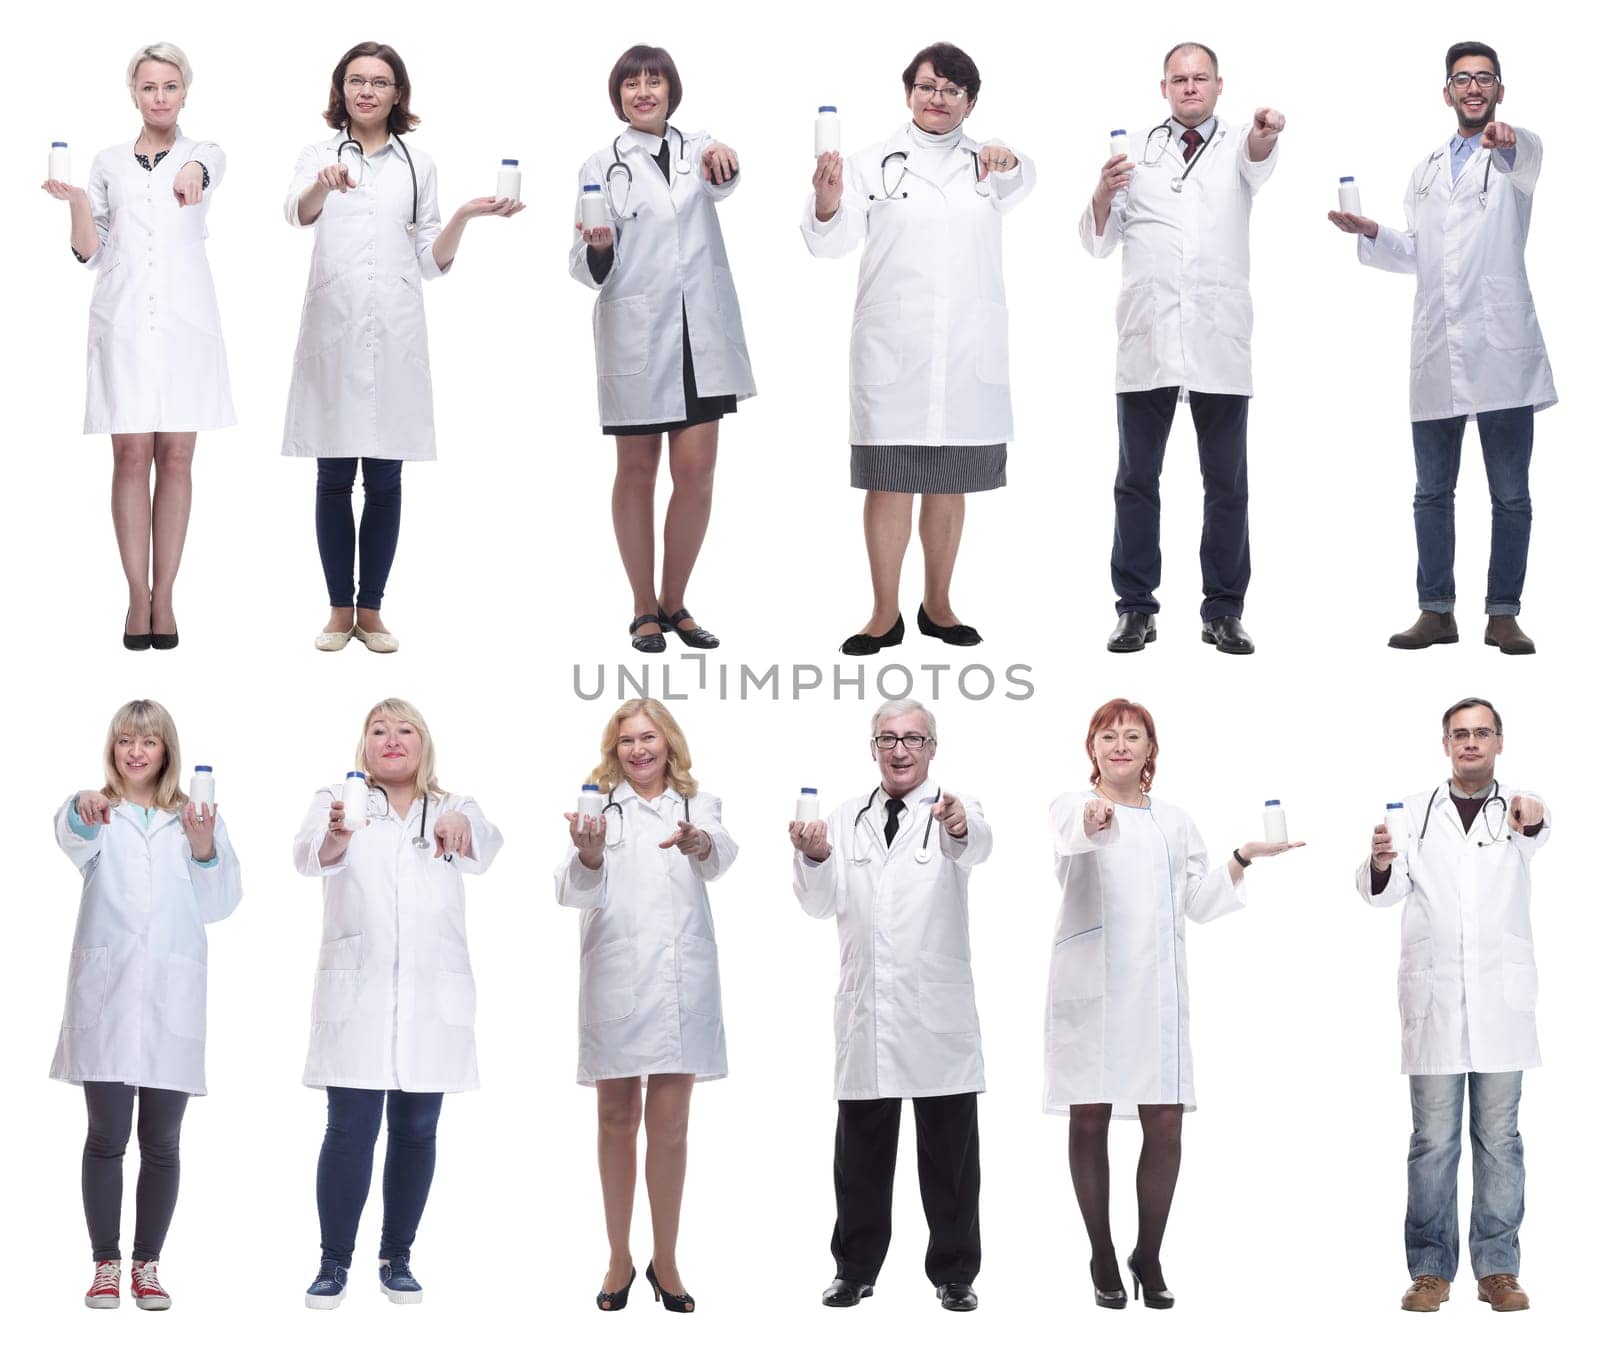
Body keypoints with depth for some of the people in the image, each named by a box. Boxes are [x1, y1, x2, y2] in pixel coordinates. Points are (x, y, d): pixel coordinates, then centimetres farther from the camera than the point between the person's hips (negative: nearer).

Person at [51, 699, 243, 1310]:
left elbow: (220, 904, 9)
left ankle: (147, 1264, 15)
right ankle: (106, 1264, 9)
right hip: (106, 989, -2)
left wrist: (205, 849, -9)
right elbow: (75, 843, -18)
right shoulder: (97, 811, 7)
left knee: (161, 1141, 4)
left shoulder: (195, 816, 14)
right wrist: (82, 812, -41)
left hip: (172, 994, 2)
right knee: (106, 1137, 0)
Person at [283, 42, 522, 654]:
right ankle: (340, 610, 10)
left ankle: (371, 609, 10)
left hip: (394, 333, 1)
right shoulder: (319, 156, 9)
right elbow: (297, 213, -14)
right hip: (332, 328, -1)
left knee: (384, 479, 2)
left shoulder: (418, 163, 13)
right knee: (334, 478, 2)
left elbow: (432, 261, 13)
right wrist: (324, 186, -36)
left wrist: (463, 216, -5)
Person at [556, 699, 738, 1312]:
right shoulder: (601, 806, 5)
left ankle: (665, 1261, 12)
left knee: (669, 1125, 3)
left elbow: (720, 856, -14)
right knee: (618, 1121, 7)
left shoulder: (698, 804, 9)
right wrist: (588, 855, -31)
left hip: (681, 978, 1)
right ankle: (619, 1260, 15)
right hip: (615, 976, 0)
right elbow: (579, 892, -8)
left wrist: (697, 843, -37)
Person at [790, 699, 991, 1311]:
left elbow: (977, 846, -25)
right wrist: (814, 857, -18)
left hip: (937, 1013, -3)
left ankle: (954, 1272, 12)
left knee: (949, 1154, 3)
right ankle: (855, 1269, 19)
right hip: (865, 1009, 3)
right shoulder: (845, 819, 11)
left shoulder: (953, 809, -1)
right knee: (861, 1152, 10)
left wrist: (959, 828, -50)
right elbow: (821, 903, 4)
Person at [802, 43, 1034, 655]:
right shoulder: (875, 163, 3)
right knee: (889, 481, -3)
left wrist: (1010, 163, -29)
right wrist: (827, 202, -28)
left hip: (969, 353, 3)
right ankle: (885, 615, 2)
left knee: (950, 483, 10)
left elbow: (1019, 184, -7)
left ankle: (937, 606, 20)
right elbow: (831, 242, -6)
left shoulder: (986, 163, 13)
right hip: (892, 350, -3)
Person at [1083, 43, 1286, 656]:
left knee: (1227, 483, 2)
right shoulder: (1136, 154, 13)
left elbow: (1257, 161, -15)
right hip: (1146, 339, 1)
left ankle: (1223, 611, 8)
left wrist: (1265, 136, -40)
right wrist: (1103, 195, -11)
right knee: (1137, 479, 3)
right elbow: (1097, 242, 11)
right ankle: (1135, 609, 8)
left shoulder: (1238, 148, 10)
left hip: (1219, 338, -1)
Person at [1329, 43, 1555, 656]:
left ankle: (1503, 614, 7)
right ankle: (1436, 612, 15)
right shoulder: (1426, 171, 19)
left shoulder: (1518, 152, 3)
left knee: (1511, 497, 0)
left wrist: (1506, 141, -47)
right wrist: (1370, 233, 5)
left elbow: (1524, 163, -23)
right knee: (1432, 494, 8)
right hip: (1437, 353, 5)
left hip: (1501, 351, -5)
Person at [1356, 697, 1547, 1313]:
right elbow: (1382, 891, -2)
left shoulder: (1519, 809, 7)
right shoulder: (1417, 811, 9)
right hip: (1433, 996, 0)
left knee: (1499, 1138, 3)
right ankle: (1430, 1269, 6)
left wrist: (1532, 822, -43)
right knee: (1433, 1139, 1)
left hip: (1501, 999, 0)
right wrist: (1380, 864, -27)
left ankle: (1498, 1268, 8)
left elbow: (1538, 838, -18)